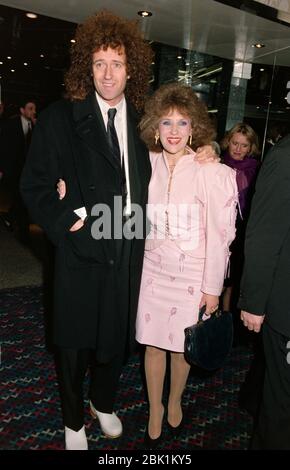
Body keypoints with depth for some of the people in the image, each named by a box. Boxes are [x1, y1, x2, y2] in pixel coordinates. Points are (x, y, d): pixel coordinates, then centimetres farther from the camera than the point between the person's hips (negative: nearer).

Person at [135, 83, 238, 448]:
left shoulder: (210, 171, -14)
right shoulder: (147, 165, -3)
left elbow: (219, 233, -10)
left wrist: (212, 287, -7)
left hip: (192, 274, -2)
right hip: (154, 269, 3)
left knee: (183, 346, 15)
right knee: (154, 344, 14)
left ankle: (174, 401, 45)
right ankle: (154, 412, 38)